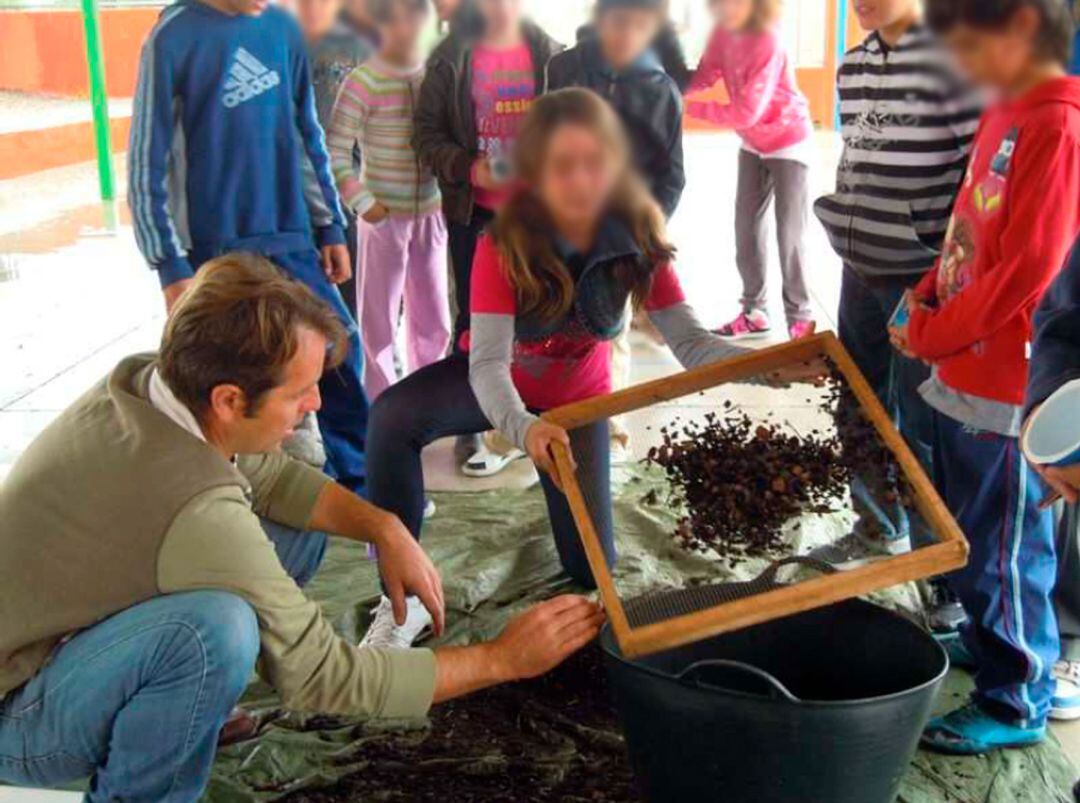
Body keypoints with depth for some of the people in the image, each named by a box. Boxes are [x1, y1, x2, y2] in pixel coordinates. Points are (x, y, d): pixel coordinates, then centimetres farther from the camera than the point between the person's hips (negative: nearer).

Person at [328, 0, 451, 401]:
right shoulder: (363, 81, -9)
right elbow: (334, 152, -10)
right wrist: (361, 201, -16)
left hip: (431, 214, 5)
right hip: (385, 216, -4)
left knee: (433, 323, 12)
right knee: (378, 323, 3)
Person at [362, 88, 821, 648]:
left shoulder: (638, 243, -24)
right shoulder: (505, 245, -31)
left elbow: (691, 344, -26)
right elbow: (488, 362, -39)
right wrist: (522, 428, -59)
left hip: (577, 398, 2)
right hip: (500, 387, -2)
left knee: (591, 571, 1)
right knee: (393, 417, -34)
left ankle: (571, 482, 35)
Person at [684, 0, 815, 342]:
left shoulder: (767, 42, -30)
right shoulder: (723, 34, -9)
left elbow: (747, 112, -33)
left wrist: (691, 107, -32)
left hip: (788, 142, -7)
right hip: (752, 144, 7)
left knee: (789, 233, -4)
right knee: (746, 225, 9)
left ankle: (800, 317, 8)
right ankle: (755, 311, 20)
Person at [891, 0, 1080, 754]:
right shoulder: (1001, 117, 9)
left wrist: (930, 336, -14)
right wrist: (927, 296, 2)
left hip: (1006, 386, -8)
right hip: (962, 374, 9)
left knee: (1000, 553, 5)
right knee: (960, 536, 22)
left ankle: (1017, 703, 23)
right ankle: (983, 641, 42)